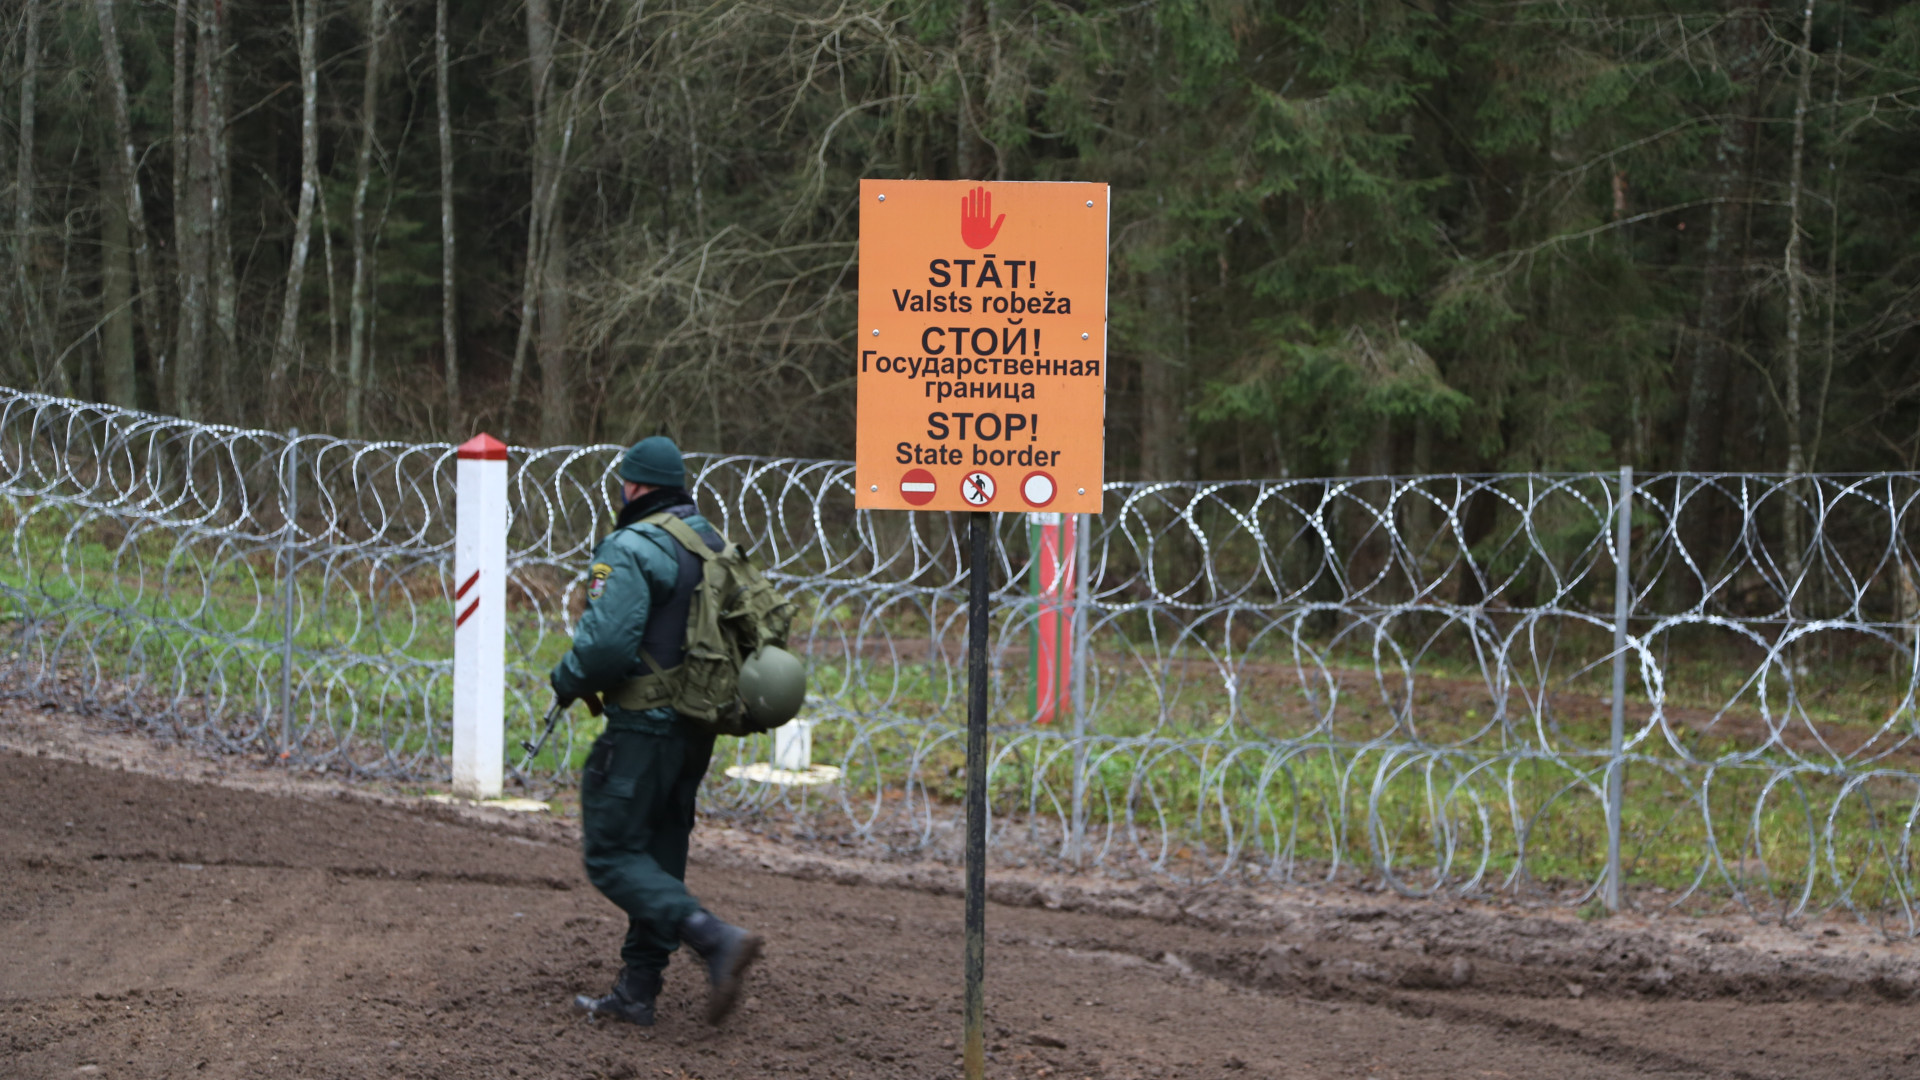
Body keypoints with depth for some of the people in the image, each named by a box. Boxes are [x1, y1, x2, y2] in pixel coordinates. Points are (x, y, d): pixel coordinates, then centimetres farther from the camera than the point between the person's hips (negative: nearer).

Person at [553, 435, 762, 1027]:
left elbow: (607, 643, -25)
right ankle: (636, 991, 18)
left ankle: (715, 939, -20)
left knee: (613, 856, -3)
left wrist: (568, 680, -6)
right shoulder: (716, 546, 11)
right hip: (696, 729, 9)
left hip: (643, 728, -8)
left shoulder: (630, 550, -16)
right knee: (659, 856, 14)